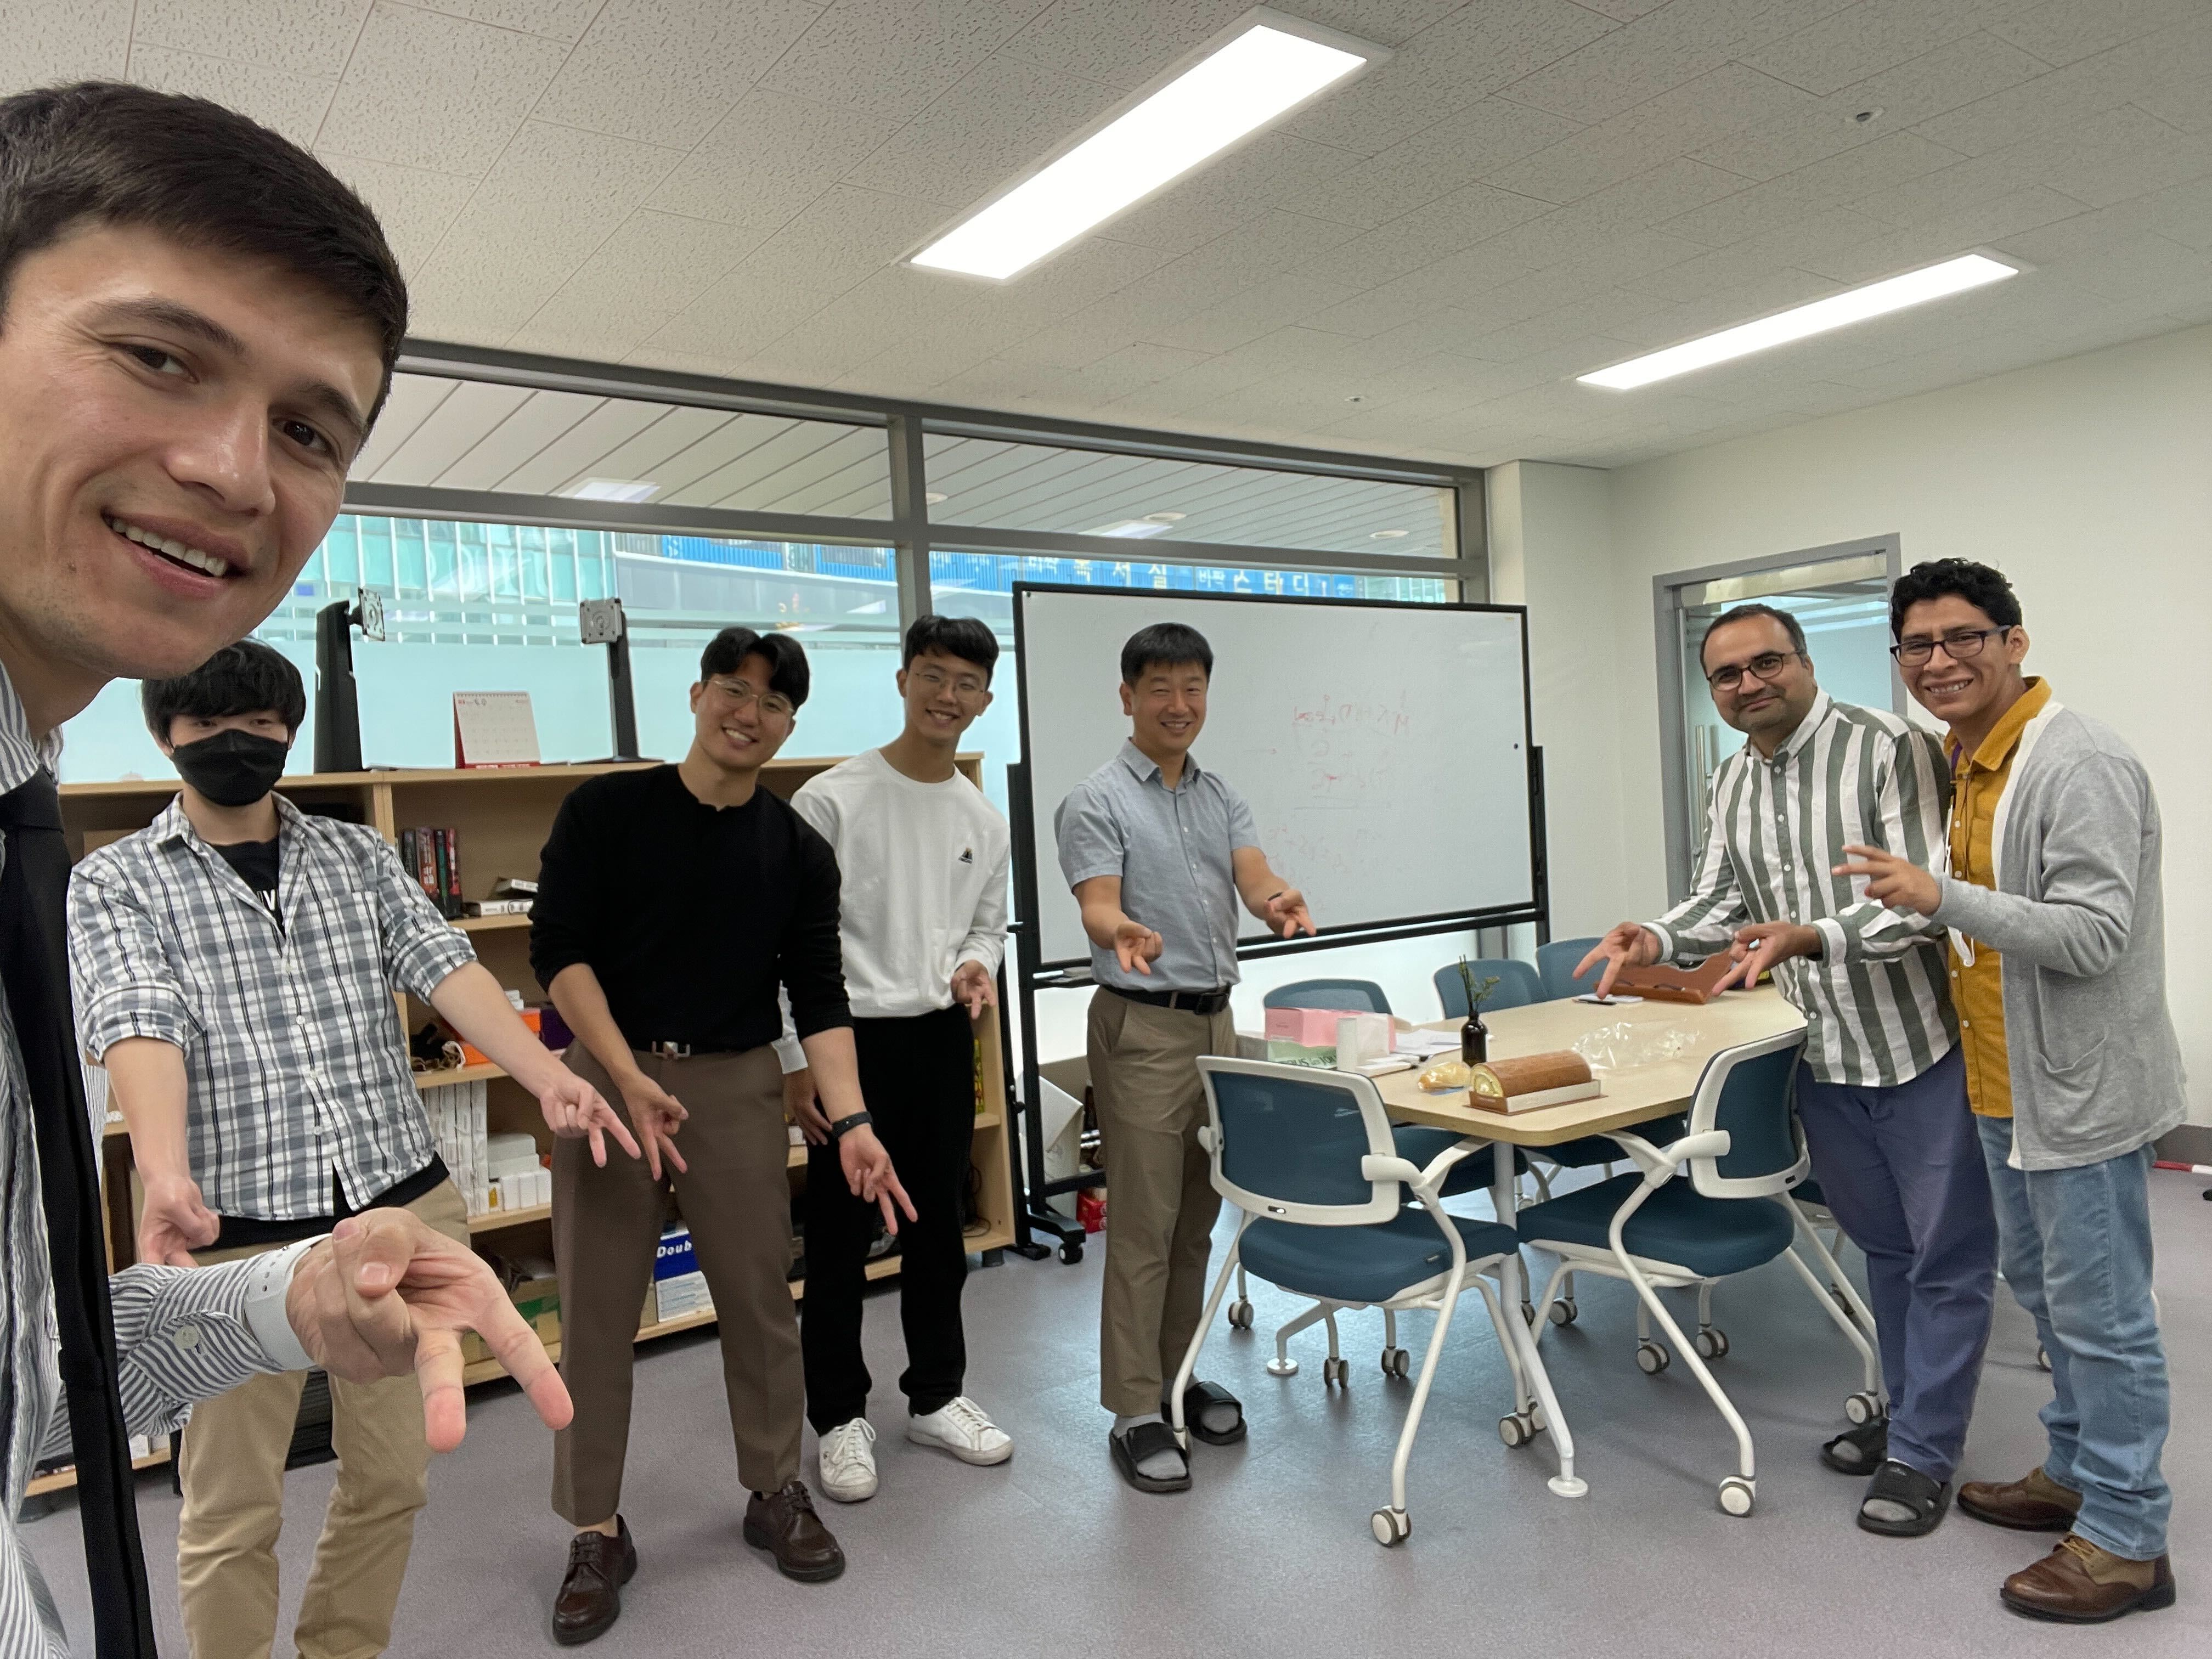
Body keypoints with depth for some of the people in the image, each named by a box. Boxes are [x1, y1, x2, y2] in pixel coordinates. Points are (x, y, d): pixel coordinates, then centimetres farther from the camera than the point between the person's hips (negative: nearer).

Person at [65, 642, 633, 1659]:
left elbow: (444, 967, -5)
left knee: (392, 1476, 15)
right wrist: (168, 1177, -33)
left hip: (403, 1210, 3)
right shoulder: (115, 883, 1)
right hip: (237, 1235, -3)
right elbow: (139, 1023, -15)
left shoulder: (359, 857, 9)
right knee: (232, 1512, 10)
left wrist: (546, 1076, -22)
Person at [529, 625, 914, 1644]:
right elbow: (558, 950, -9)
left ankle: (776, 1492, 28)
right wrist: (632, 1078, -19)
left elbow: (819, 998, -2)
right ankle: (597, 1531, 22)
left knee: (760, 1300, 8)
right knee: (596, 1312, 5)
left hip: (737, 1083, 2)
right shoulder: (606, 810, -5)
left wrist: (850, 1121, -15)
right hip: (607, 1075, -1)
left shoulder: (800, 853, 1)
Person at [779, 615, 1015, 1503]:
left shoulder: (985, 821, 6)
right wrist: (797, 1059, -13)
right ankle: (840, 1416, 23)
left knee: (939, 1227, 16)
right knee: (840, 1235, 6)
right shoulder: (833, 798, -10)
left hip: (943, 1037, 5)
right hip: (851, 1037, -5)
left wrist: (976, 965, -6)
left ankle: (935, 1396, 33)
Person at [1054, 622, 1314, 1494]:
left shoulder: (1221, 795, 11)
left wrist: (1279, 902, -28)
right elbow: (1097, 908, -18)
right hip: (1143, 1026, -6)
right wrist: (1125, 932, -42)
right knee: (1144, 1224, -3)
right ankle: (1136, 1414, 8)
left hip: (1215, 1021, 6)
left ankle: (1179, 1376, 28)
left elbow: (1254, 882, -3)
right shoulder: (1095, 802, -8)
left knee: (1197, 1217, 13)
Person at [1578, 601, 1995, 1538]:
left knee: (1946, 1255, 6)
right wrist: (1656, 940, -8)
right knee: (1881, 1244, 21)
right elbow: (1719, 899, 11)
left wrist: (1809, 937, -37)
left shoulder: (1891, 750, -17)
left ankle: (1923, 1453, 20)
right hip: (1823, 1056, 7)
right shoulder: (1732, 782, 6)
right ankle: (1907, 1412, 38)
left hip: (1922, 1045, -6)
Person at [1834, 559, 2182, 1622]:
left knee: (2098, 1314, 3)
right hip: (2005, 1084, 10)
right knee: (2043, 1290, 21)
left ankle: (2126, 1539, 18)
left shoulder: (2078, 766, -20)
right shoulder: (1965, 763, 10)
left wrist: (1941, 897, -30)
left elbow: (2094, 935, -26)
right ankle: (2078, 1473, 38)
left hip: (2081, 1089, -9)